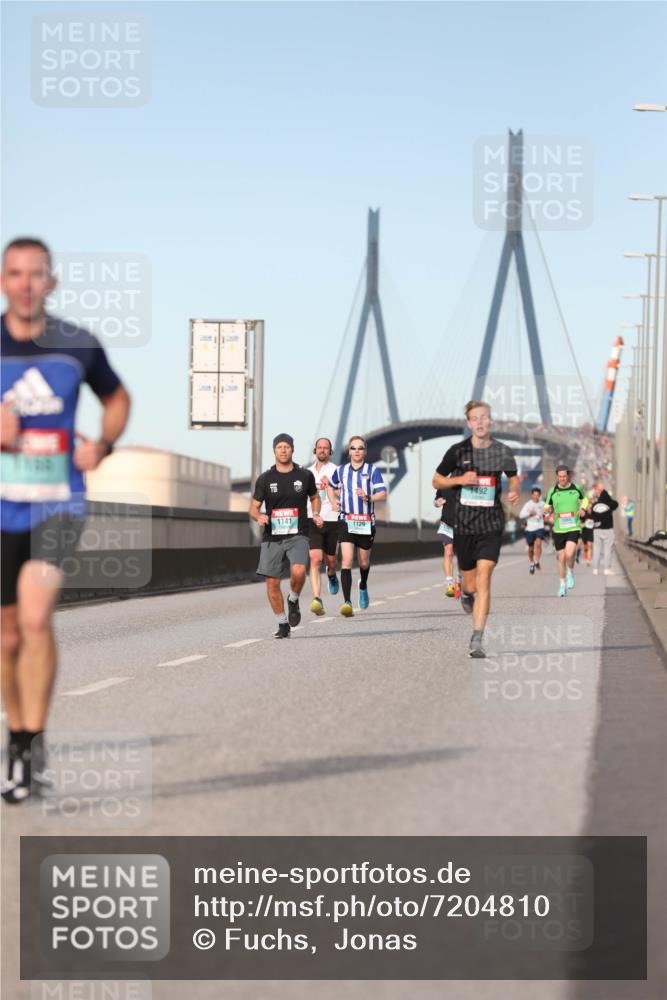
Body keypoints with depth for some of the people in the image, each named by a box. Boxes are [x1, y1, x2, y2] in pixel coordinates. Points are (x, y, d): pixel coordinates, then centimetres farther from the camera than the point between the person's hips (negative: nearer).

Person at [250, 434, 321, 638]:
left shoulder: (305, 475, 4)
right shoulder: (265, 479, 3)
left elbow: (314, 497, 22)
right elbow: (254, 508, 7)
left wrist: (316, 514, 2)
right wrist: (259, 516, -16)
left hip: (297, 535, -1)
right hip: (272, 537, 1)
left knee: (298, 572, -26)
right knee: (272, 582, 0)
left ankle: (293, 600, 6)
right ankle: (283, 625, 17)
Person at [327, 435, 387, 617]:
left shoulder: (372, 470, -1)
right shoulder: (341, 470, 7)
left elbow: (383, 493, -8)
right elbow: (331, 487, 26)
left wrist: (368, 497, -27)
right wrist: (334, 501, 8)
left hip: (366, 522, 0)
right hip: (346, 520, 0)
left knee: (364, 562, 15)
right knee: (346, 560, -16)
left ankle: (363, 587, 48)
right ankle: (347, 602, -22)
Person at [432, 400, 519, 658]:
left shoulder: (502, 452, 2)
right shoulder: (458, 451, -1)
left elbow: (514, 478, 19)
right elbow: (437, 482, 7)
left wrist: (514, 491, -4)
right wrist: (460, 479, -12)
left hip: (491, 525, -1)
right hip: (463, 525, 1)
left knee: (483, 581, -14)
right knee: (471, 583, 10)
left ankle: (477, 640, -15)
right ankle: (466, 593, 50)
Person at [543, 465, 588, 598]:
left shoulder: (576, 488, 1)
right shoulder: (552, 491, 1)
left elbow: (584, 498, 21)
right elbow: (547, 506, 10)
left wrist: (583, 508, 1)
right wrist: (547, 510, -14)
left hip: (574, 528, -2)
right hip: (558, 529, 2)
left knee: (569, 553, -23)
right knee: (561, 558, 7)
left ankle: (570, 573, 7)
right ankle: (562, 584, 25)